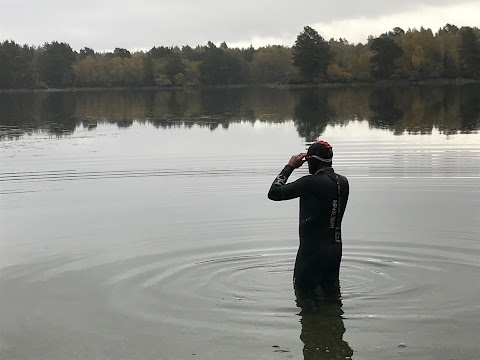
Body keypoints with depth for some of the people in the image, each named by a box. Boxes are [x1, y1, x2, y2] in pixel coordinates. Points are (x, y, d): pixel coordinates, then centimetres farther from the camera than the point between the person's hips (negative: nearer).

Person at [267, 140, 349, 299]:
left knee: (305, 293, 5)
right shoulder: (343, 182, 2)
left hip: (312, 251, -7)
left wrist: (290, 166, -4)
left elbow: (273, 193, -14)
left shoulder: (310, 182, -19)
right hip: (335, 249, 7)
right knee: (332, 295, 18)